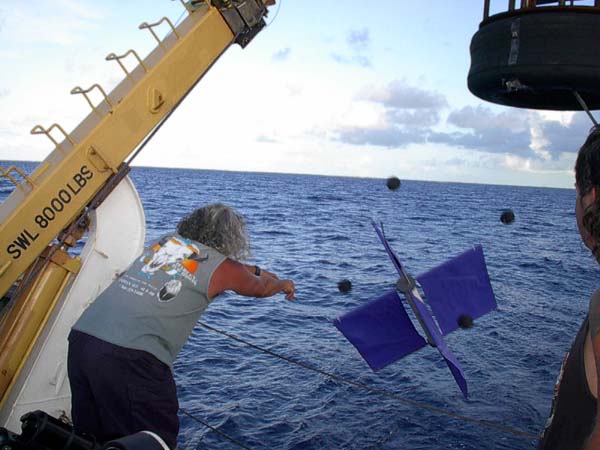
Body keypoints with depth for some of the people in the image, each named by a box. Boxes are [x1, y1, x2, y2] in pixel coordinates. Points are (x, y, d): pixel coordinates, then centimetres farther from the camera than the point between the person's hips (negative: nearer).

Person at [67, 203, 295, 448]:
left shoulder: (167, 240, 22)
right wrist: (283, 285, 51)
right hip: (129, 356, -7)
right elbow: (261, 288, 27)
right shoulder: (221, 266, 6)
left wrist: (258, 270, 56)